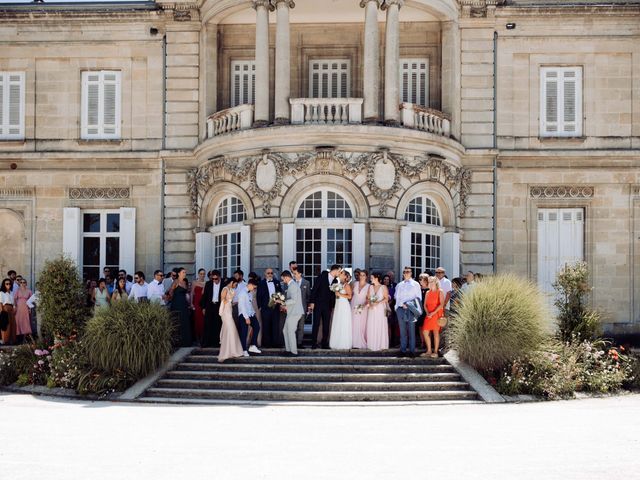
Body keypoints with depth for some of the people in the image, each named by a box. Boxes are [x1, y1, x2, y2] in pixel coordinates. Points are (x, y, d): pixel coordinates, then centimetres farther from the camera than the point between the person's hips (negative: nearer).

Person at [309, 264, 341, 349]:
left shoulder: (335, 281, 10)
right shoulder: (322, 276, -5)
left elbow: (334, 294, 14)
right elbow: (314, 289, -7)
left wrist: (333, 306, 9)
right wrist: (312, 302, -12)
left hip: (327, 306, 5)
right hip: (318, 304, -5)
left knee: (326, 325, 3)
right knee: (316, 324, -4)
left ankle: (325, 343, 9)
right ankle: (314, 343, 1)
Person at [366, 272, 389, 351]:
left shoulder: (384, 287, -1)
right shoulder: (370, 287, 11)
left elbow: (386, 298, -6)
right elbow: (368, 298, 10)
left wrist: (378, 303, -16)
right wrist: (369, 303, -10)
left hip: (380, 309, -4)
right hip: (371, 309, 4)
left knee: (380, 326, -2)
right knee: (371, 327, 1)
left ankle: (381, 345, 5)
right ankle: (372, 344, 6)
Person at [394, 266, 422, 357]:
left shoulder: (415, 284, 10)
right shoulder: (399, 285, 17)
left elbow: (419, 297, 7)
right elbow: (397, 297, 11)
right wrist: (402, 304, -7)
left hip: (411, 309, -2)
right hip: (401, 309, 2)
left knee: (411, 330, -4)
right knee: (402, 330, 2)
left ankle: (412, 351, -2)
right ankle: (403, 350, 5)